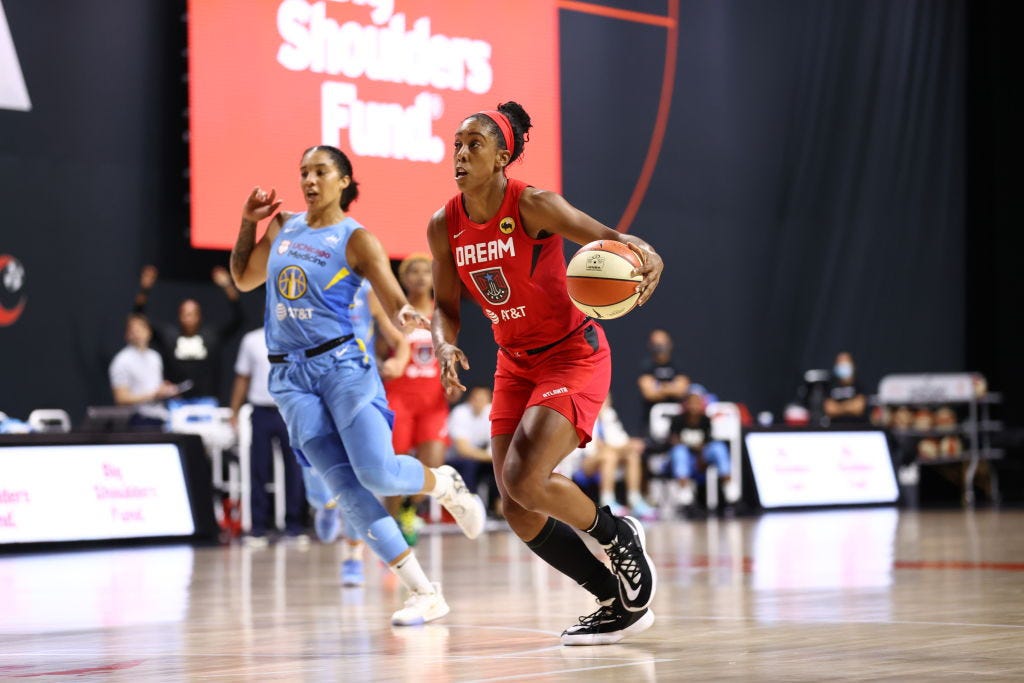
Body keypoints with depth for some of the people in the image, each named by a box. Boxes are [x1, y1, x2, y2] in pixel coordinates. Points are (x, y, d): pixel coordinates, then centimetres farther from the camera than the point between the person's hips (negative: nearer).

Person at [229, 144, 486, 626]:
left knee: (377, 473, -19)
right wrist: (248, 222, 13)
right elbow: (244, 279, 25)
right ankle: (426, 594, -4)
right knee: (346, 489, -7)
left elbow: (396, 306, -9)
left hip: (342, 364, -4)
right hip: (291, 374, 4)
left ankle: (444, 484, 18)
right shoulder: (283, 227, 12)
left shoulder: (356, 239, -3)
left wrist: (408, 315, -32)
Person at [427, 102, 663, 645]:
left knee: (525, 479, -25)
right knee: (517, 512, 2)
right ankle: (620, 603, 17)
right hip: (515, 364, 7)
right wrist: (445, 346, -15)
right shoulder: (444, 226, -3)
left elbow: (611, 241, -29)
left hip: (573, 355, -7)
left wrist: (645, 256, -52)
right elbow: (446, 308, 7)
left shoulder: (532, 206, -19)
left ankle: (618, 535, 6)